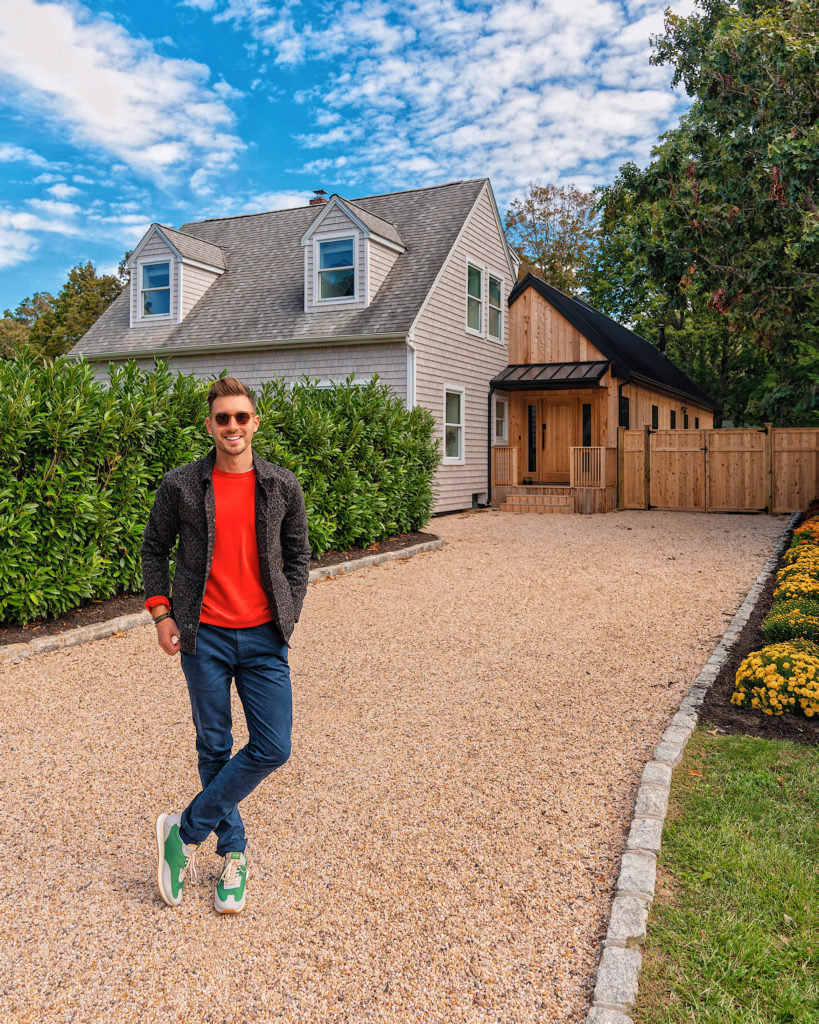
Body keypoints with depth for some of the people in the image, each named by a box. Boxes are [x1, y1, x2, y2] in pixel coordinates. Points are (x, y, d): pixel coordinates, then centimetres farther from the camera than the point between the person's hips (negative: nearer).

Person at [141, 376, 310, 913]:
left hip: (264, 637, 1)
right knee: (215, 749, 8)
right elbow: (154, 549, 9)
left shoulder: (283, 486, 1)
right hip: (205, 636, -1)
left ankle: (185, 829, 14)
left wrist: (288, 614, 1)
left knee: (273, 748, -3)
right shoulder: (180, 485, -2)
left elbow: (298, 556, 10)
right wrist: (161, 612, 1)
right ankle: (234, 854, 27)